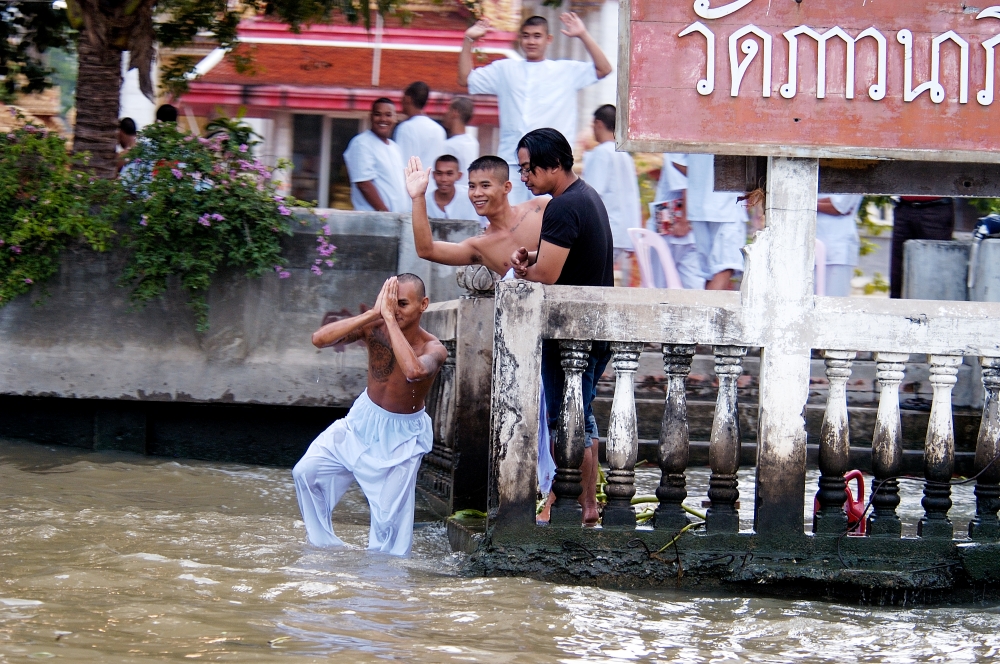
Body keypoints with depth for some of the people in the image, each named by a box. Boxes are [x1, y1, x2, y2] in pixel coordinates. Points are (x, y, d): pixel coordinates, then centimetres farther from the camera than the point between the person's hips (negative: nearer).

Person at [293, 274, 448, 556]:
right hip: (362, 421, 3)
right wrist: (374, 313, -34)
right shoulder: (375, 328, -16)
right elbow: (319, 339, -29)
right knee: (306, 472, -5)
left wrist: (390, 317, -44)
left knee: (390, 517, -2)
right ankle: (325, 546, 9)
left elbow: (414, 371, -49)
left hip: (401, 438, -3)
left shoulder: (433, 349, -23)